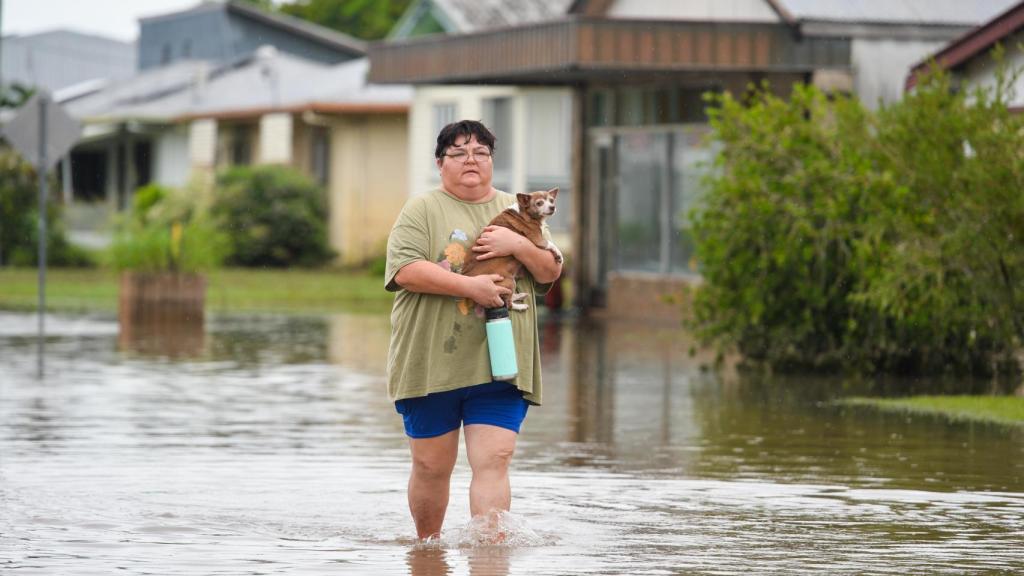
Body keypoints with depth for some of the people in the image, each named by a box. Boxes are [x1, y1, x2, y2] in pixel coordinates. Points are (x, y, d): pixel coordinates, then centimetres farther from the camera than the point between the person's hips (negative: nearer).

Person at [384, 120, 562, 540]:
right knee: (431, 466, 7)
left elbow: (551, 272, 12)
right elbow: (405, 271, -12)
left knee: (493, 462, -11)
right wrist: (470, 287, -19)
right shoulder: (421, 212, 2)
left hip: (499, 364, 2)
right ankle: (426, 545, 26)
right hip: (432, 362, -2)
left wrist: (519, 246, -8)